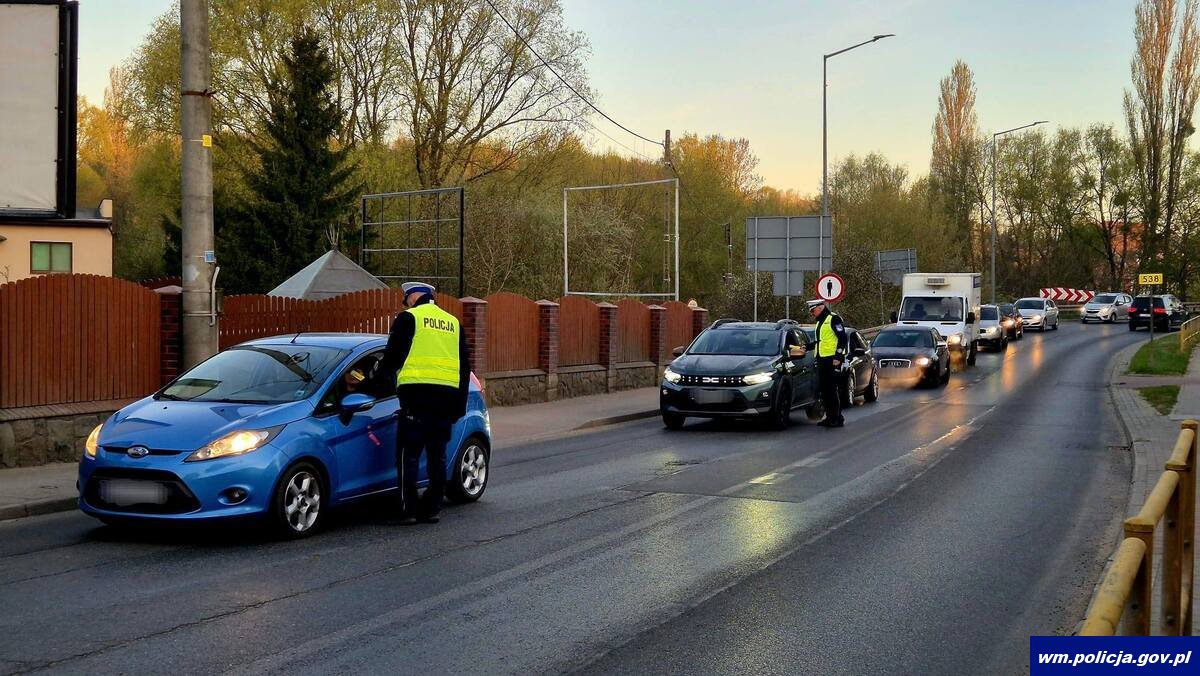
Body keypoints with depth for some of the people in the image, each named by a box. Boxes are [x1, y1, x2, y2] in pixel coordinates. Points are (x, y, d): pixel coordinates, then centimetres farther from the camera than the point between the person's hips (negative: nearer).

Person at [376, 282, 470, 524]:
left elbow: (393, 356, -5)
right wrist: (460, 404, 24)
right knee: (437, 455, 11)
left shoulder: (408, 317, 1)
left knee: (409, 454, -1)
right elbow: (465, 367, 21)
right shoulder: (453, 322, 19)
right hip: (448, 395, 6)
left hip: (417, 393, -5)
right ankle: (432, 508, 13)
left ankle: (408, 510, -4)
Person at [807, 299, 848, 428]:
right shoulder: (820, 322, 22)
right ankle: (830, 417, 14)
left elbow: (843, 339, -13)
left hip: (832, 359, -9)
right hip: (822, 360, 9)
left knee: (831, 389, -10)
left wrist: (838, 356, -18)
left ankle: (837, 418, -6)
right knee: (824, 390, 8)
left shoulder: (833, 319, -7)